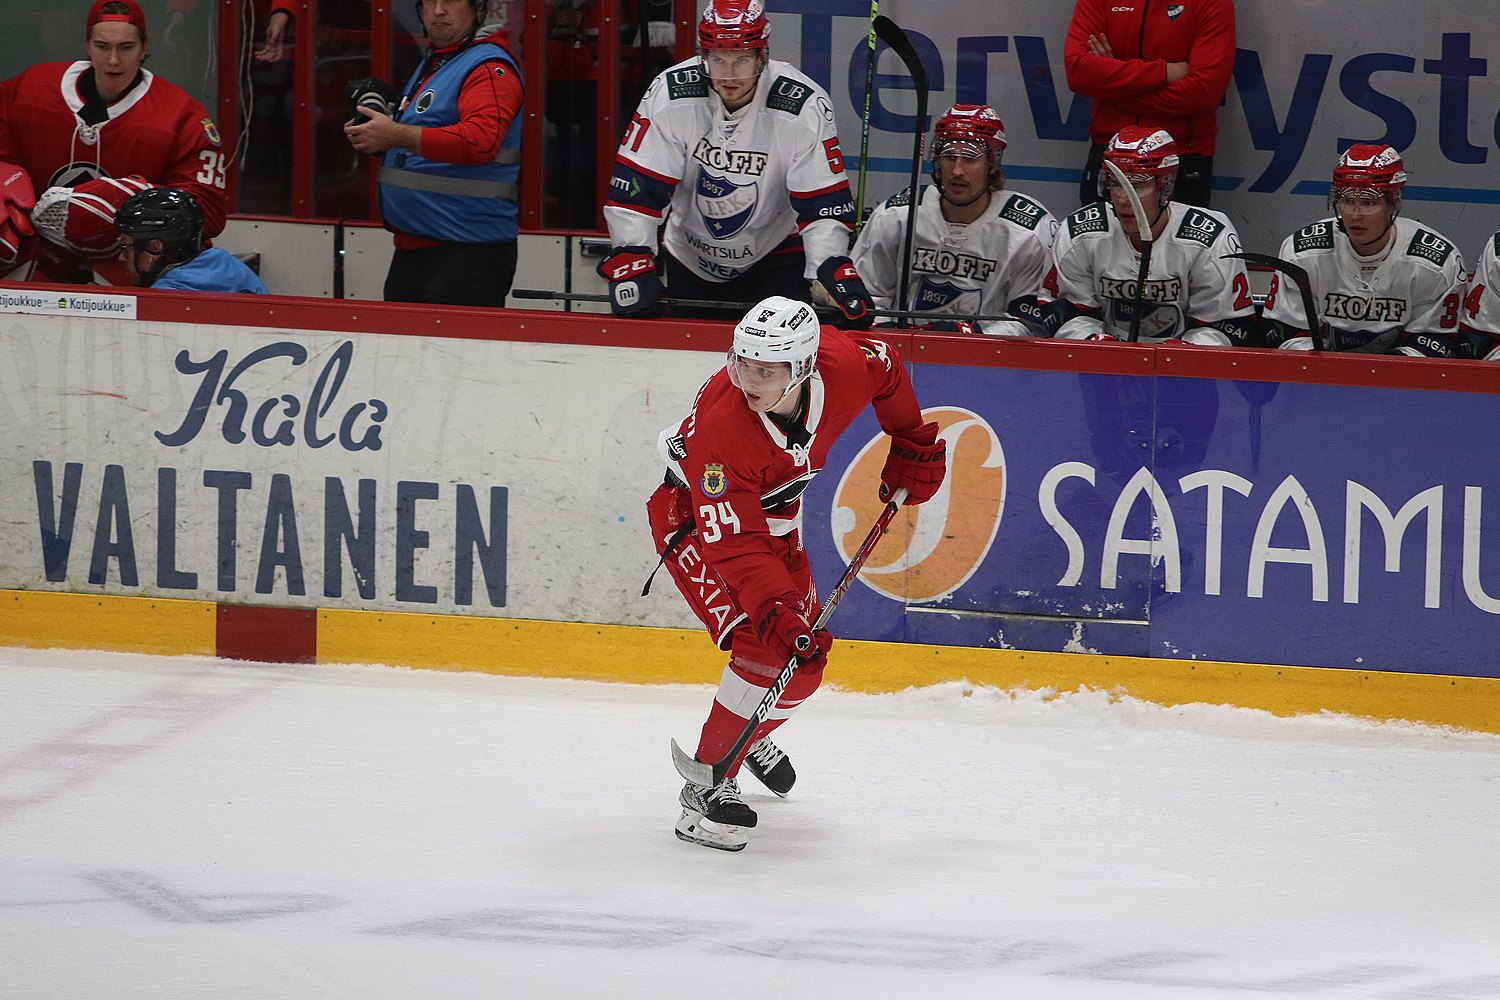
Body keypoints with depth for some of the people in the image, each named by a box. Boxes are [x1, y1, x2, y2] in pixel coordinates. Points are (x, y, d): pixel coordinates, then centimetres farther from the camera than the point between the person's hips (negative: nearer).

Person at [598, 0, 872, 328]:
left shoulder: (805, 108, -23)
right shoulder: (669, 95, -21)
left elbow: (823, 204, -20)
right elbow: (634, 188, -18)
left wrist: (832, 271, -33)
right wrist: (630, 263, -27)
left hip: (776, 256, -2)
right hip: (690, 260, 2)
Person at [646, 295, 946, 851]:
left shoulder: (845, 367, -26)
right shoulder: (720, 424, -39)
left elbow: (887, 369, 2)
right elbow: (736, 544, -39)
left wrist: (912, 443, 8)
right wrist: (777, 612, -49)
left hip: (775, 519, 7)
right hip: (695, 519, -7)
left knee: (803, 665, 12)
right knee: (767, 648, -24)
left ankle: (751, 734, 43)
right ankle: (708, 785, -17)